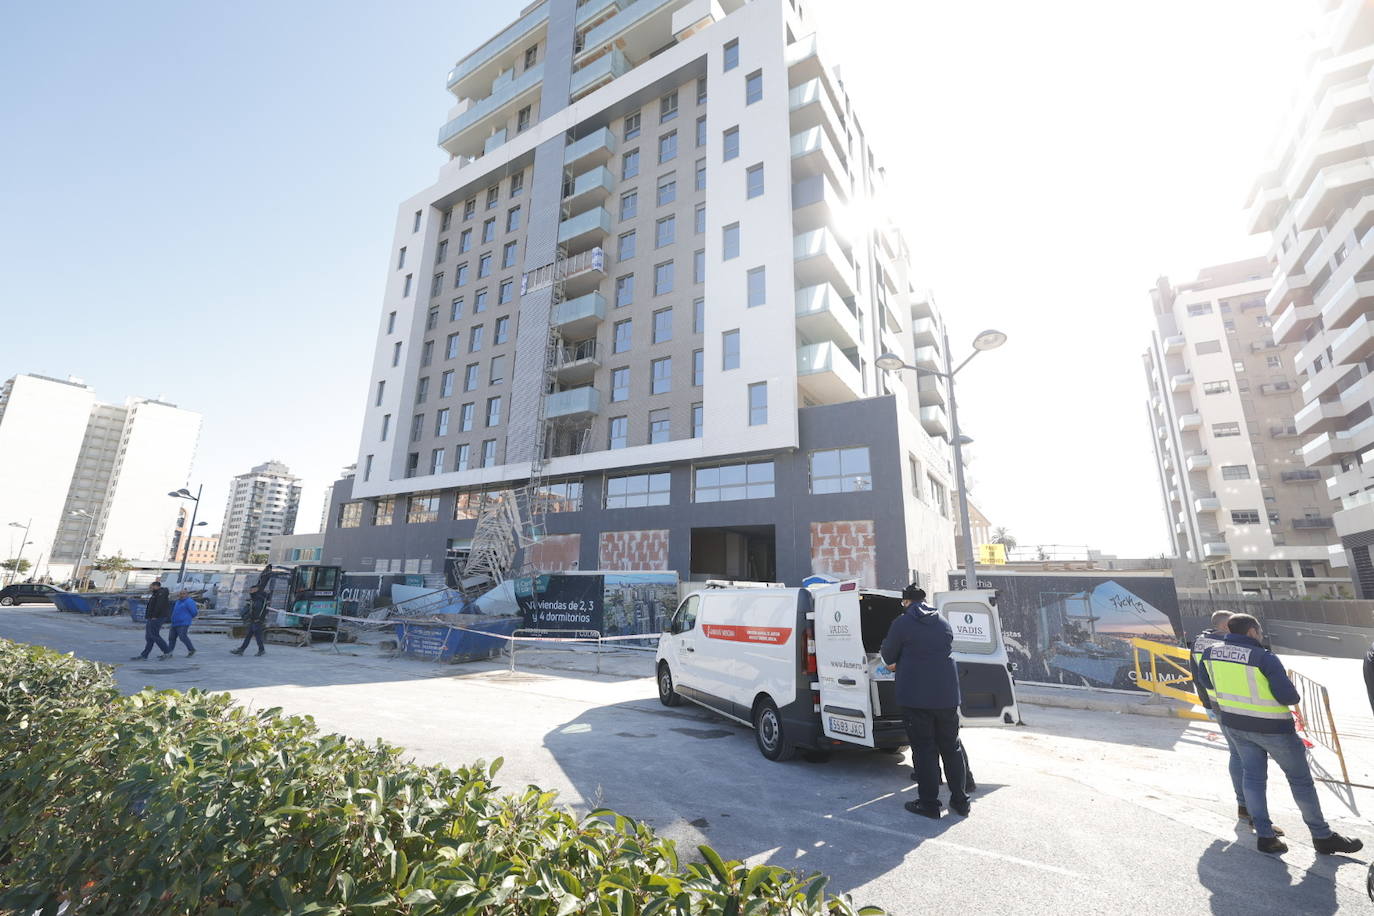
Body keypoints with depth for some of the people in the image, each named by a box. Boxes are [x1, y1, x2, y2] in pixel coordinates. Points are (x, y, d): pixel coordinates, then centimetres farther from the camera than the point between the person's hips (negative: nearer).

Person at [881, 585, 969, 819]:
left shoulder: (901, 624, -8)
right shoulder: (944, 623, 9)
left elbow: (889, 659, -4)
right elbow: (948, 651, 18)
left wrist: (896, 663, 21)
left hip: (916, 697, -5)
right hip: (947, 696, 5)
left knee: (924, 750, 4)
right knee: (951, 748, 17)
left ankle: (929, 804, 11)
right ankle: (960, 800, 26)